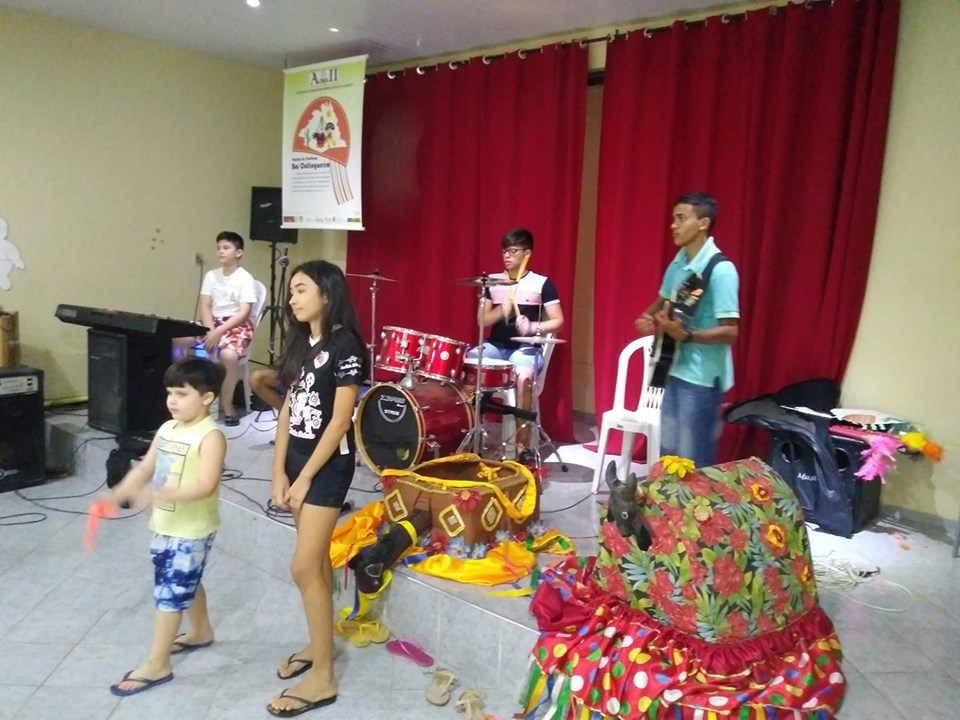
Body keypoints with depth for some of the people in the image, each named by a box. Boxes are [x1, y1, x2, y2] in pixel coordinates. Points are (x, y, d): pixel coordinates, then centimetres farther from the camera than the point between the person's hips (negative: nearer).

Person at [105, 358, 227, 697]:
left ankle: (156, 665, 12)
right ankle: (200, 632, 44)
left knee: (169, 591, 0)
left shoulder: (210, 436, -21)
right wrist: (116, 496, -6)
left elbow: (205, 486, -29)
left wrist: (156, 494, -36)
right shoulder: (167, 429, 5)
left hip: (192, 530, -8)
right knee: (185, 584, 23)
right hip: (165, 525, 8)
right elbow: (144, 469, 9)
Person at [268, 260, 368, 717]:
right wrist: (280, 471, 4)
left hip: (329, 464, -8)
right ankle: (319, 643, 33)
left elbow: (340, 422, -17)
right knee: (317, 559, 17)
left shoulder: (344, 346, -15)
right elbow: (288, 410, 9)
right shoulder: (299, 341, 9)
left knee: (304, 567, -7)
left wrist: (306, 477, -13)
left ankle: (323, 678, 5)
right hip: (297, 457, 8)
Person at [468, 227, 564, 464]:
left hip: (526, 347, -4)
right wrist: (501, 310, -12)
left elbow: (558, 321, -3)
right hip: (495, 345, 4)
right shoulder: (492, 281, 10)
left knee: (524, 376, -36)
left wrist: (534, 327, -21)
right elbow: (482, 321, 8)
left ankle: (523, 444, -22)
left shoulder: (542, 283, 0)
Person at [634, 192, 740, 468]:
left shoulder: (720, 270, -19)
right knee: (668, 452, 19)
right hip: (675, 371, 8)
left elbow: (730, 331, -21)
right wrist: (648, 318, 3)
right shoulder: (678, 262, 7)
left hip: (702, 378, -8)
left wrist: (686, 335, -33)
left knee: (693, 463, 2)